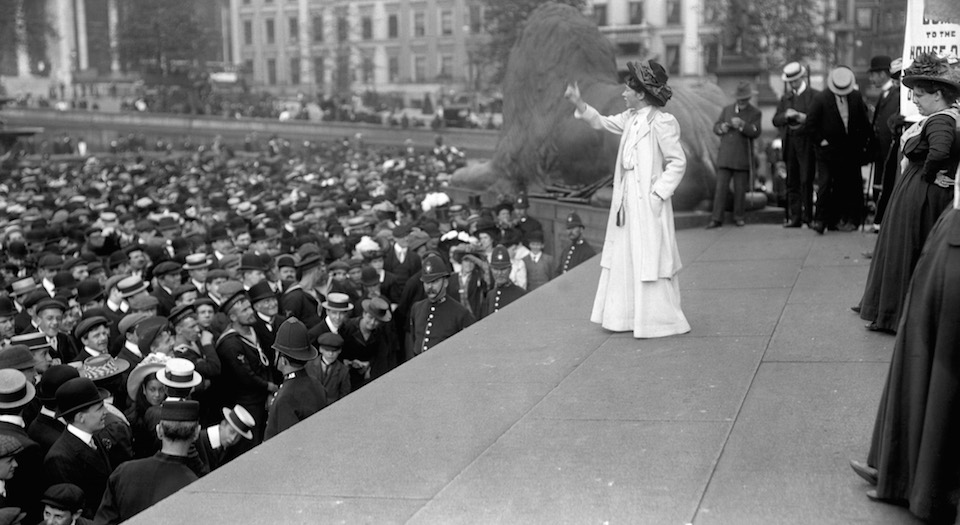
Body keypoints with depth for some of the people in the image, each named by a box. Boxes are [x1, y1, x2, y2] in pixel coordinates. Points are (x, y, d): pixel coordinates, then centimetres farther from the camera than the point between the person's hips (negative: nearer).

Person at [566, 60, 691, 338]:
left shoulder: (662, 122, -14)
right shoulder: (630, 118, 10)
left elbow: (677, 162, -14)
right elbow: (602, 122, 25)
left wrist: (658, 193, -17)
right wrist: (579, 103, 14)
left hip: (648, 202, -9)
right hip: (626, 199, 9)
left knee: (649, 260, -2)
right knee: (623, 259, 13)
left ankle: (660, 320, 9)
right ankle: (626, 315, 24)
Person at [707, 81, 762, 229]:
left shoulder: (755, 113, 3)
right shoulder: (727, 110, 14)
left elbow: (755, 132, -11)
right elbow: (715, 127, 15)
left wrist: (742, 125, -27)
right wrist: (721, 127, -9)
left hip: (742, 158, -2)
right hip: (725, 157, 2)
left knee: (740, 190, 4)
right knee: (721, 188, -2)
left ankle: (738, 217, 17)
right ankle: (716, 219, -1)